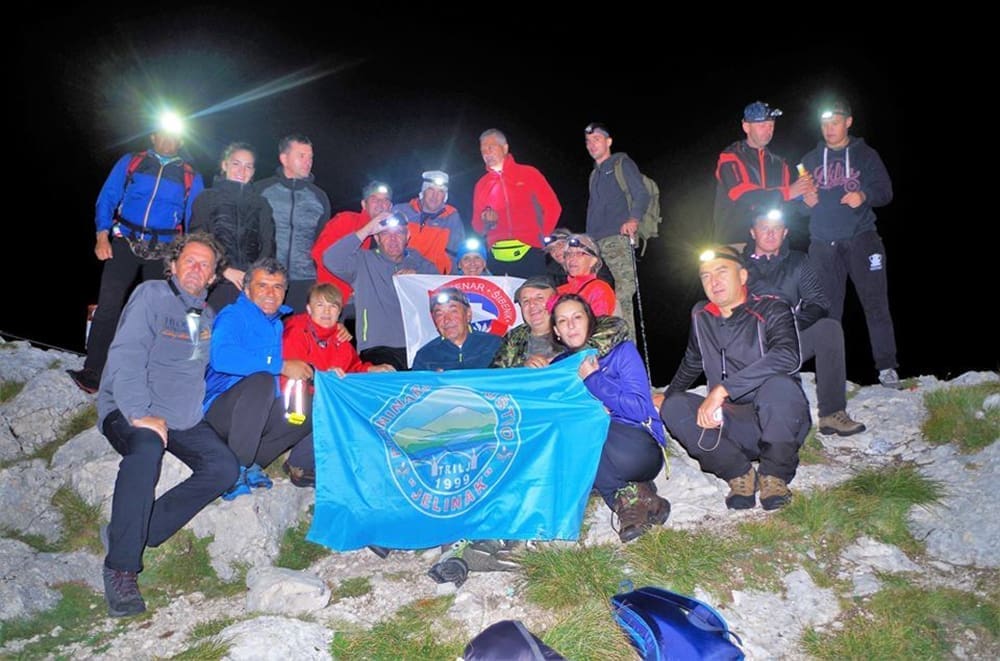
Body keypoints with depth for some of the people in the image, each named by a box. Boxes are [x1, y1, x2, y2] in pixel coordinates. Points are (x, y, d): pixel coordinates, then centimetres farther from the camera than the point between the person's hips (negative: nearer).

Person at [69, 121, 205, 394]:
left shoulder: (191, 177, 8)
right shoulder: (130, 162, 10)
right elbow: (107, 198, 6)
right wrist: (102, 235, -6)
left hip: (163, 251, 1)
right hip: (125, 243, 0)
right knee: (108, 306, -11)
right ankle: (92, 373, -9)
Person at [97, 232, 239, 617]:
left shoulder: (207, 315, 16)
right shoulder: (151, 296, -5)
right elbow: (126, 358, -17)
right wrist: (140, 414, -28)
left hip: (184, 419, 7)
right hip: (130, 411, -7)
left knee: (224, 468, -11)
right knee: (146, 449, -37)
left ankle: (137, 531, -8)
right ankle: (121, 569, -31)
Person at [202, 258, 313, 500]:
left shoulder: (281, 321, 13)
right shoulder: (234, 316, -8)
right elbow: (222, 357, -29)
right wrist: (282, 366, -28)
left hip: (259, 414, 7)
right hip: (220, 410, -7)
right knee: (261, 379, -32)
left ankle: (250, 465, -5)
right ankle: (235, 470, -25)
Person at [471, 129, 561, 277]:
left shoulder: (528, 174, 4)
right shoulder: (481, 185, 14)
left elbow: (553, 207, 3)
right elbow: (477, 224, 18)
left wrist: (544, 236, -2)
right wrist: (485, 222, -3)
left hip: (528, 252, -3)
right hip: (497, 257, 3)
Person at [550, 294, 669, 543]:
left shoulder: (622, 351, 5)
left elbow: (639, 409, -8)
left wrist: (593, 379, -7)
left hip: (639, 447, -4)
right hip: (593, 460, 4)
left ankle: (628, 497, -17)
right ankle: (626, 493, -19)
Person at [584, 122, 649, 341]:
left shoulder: (622, 163, 6)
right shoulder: (594, 174, 28)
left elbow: (642, 195, -5)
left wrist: (633, 219, -24)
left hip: (619, 238, -7)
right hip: (596, 242, 7)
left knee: (622, 294, -16)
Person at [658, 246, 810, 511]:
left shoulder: (771, 309, -9)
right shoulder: (701, 316, 8)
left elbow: (787, 357, -31)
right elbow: (690, 365, 27)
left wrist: (722, 389, -35)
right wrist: (666, 398, 27)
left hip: (781, 422, -4)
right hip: (731, 424, 4)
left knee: (778, 384, -36)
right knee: (674, 407, -20)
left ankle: (775, 475, -14)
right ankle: (739, 473, -10)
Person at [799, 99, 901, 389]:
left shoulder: (865, 155, 9)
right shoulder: (810, 160, 16)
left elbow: (885, 191, 4)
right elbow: (799, 204, 17)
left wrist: (864, 196, -16)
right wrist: (806, 201, -6)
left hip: (860, 238, -2)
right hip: (823, 243, 2)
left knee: (875, 303, -8)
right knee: (827, 308, 1)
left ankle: (886, 367, -3)